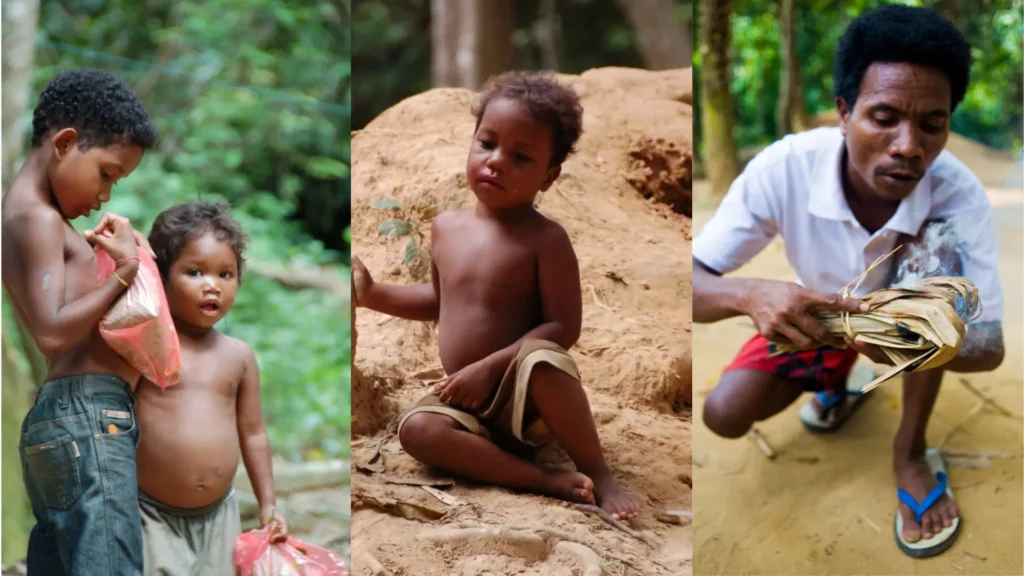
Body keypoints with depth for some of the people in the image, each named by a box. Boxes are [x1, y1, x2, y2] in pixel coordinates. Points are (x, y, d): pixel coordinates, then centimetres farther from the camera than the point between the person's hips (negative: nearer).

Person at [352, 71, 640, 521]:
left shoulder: (545, 240, -11)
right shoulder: (447, 227, 6)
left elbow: (564, 327, -17)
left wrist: (491, 367, -23)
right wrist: (374, 295, 12)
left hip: (526, 398, -5)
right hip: (464, 399, 5)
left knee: (543, 360, -39)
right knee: (417, 430, -27)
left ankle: (600, 477, -22)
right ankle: (545, 481, -30)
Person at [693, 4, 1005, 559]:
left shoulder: (961, 194, -35)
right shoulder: (784, 169, -34)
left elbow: (990, 344, -31)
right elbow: (694, 278, -32)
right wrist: (750, 294, -57)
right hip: (819, 316, 1)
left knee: (938, 242, -33)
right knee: (724, 414, -21)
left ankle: (911, 450, -14)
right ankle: (834, 380, 15)